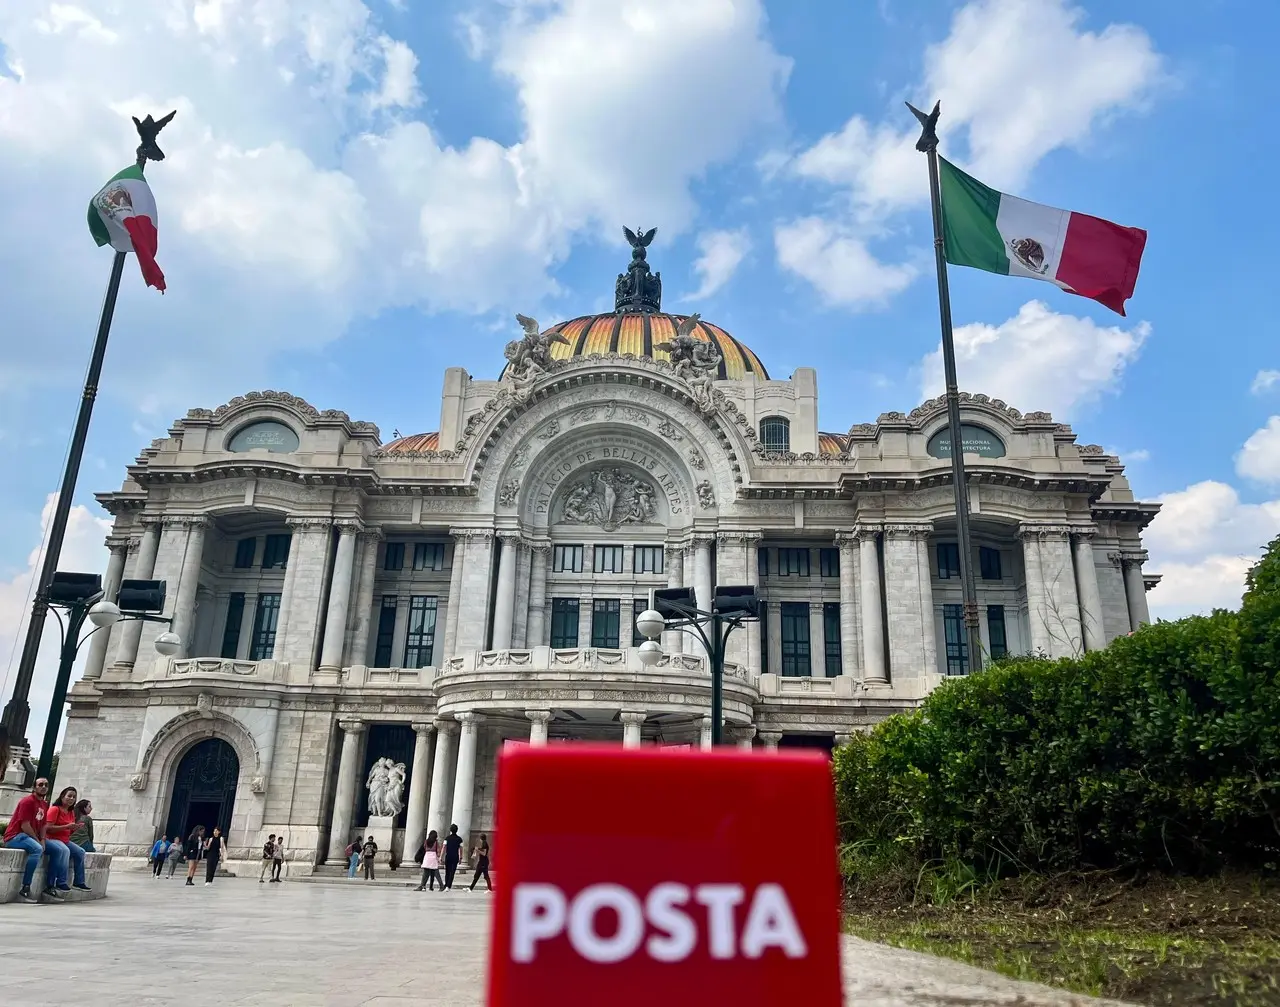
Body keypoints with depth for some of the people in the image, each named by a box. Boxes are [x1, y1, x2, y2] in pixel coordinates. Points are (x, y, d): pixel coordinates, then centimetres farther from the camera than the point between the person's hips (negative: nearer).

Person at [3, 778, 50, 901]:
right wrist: (38, 841, -14)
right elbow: (25, 826, -19)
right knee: (37, 849, -34)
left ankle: (49, 885, 1)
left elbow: (42, 825, 11)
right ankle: (25, 888, -33)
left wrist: (42, 841, -6)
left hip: (30, 837, 9)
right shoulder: (28, 801, -13)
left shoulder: (44, 804, 13)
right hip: (15, 836, -9)